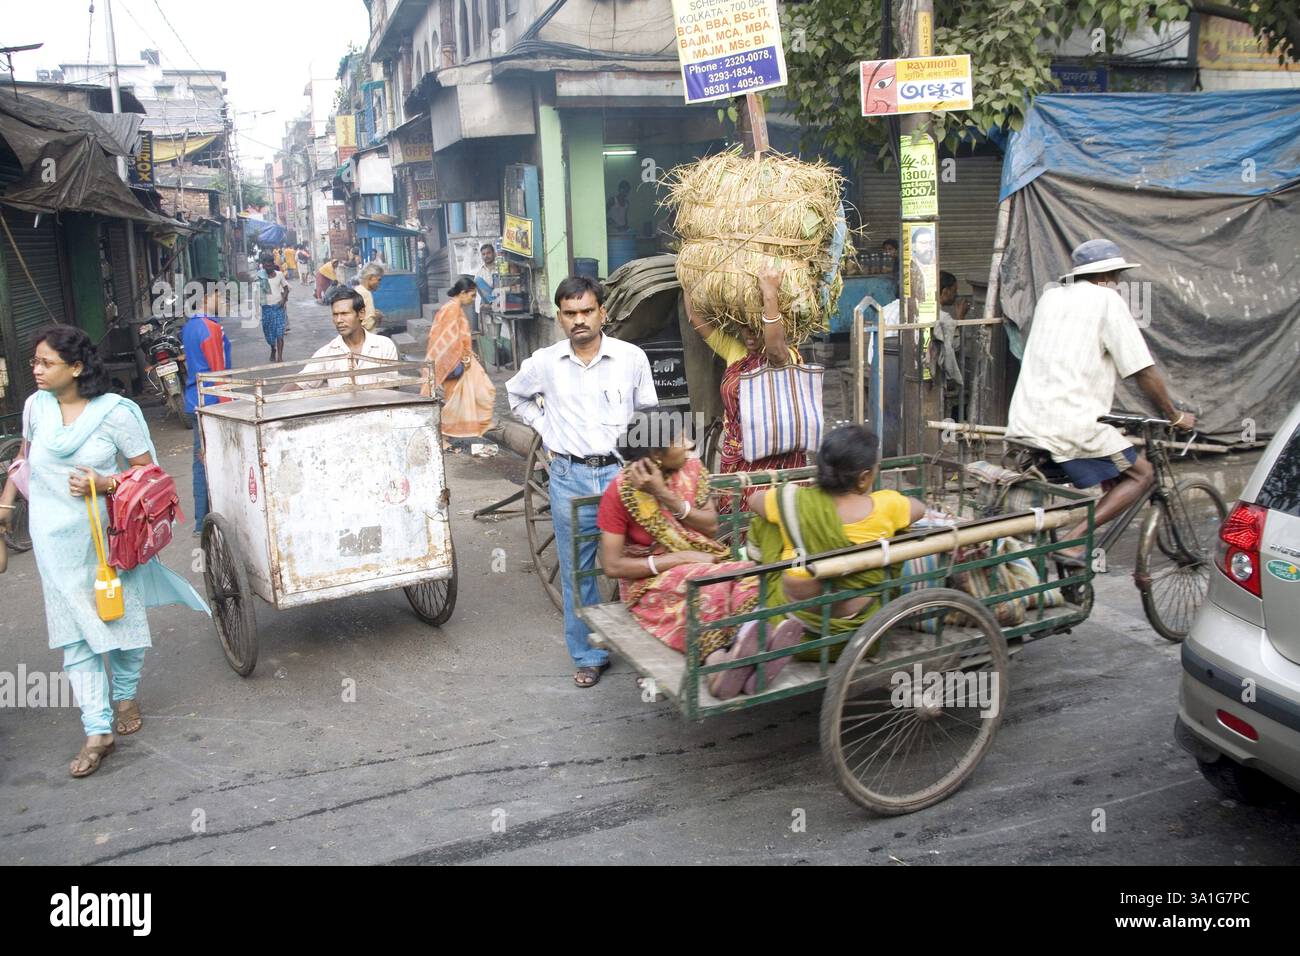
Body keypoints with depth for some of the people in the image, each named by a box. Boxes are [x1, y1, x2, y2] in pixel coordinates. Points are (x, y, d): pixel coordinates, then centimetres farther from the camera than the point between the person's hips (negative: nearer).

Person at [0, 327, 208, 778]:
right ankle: (98, 730, 7)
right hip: (56, 540, 3)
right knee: (75, 631, 2)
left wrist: (105, 483, -22)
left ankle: (125, 696, 38)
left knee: (121, 617, 13)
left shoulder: (114, 412, -13)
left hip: (106, 533, -2)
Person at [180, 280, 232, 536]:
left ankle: (201, 522, 17)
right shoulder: (211, 328, -14)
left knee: (202, 462, 12)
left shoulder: (188, 327, 13)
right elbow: (219, 372, -16)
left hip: (194, 402, 9)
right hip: (211, 404, -9)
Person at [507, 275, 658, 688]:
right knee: (576, 571, 8)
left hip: (622, 472, -1)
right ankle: (589, 656, 21)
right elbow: (516, 396, 23)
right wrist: (545, 429, 9)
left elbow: (649, 417, 8)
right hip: (569, 477, 2)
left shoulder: (632, 358, -1)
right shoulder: (543, 363, 2)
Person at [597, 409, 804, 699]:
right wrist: (682, 558, -19)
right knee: (711, 585, -36)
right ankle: (719, 665, -56)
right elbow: (612, 566, -14)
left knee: (747, 576, -30)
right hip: (652, 581, -4)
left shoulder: (691, 469, 2)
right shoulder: (621, 492, -12)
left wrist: (666, 495, -17)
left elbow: (712, 525, -2)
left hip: (704, 565, 4)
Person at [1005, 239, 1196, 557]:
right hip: (1072, 425, -7)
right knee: (1141, 474, 10)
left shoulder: (1050, 297, 18)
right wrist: (1175, 416, 10)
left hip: (1023, 423, 8)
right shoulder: (1107, 299, -2)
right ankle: (1073, 540, -7)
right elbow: (1143, 371, -4)